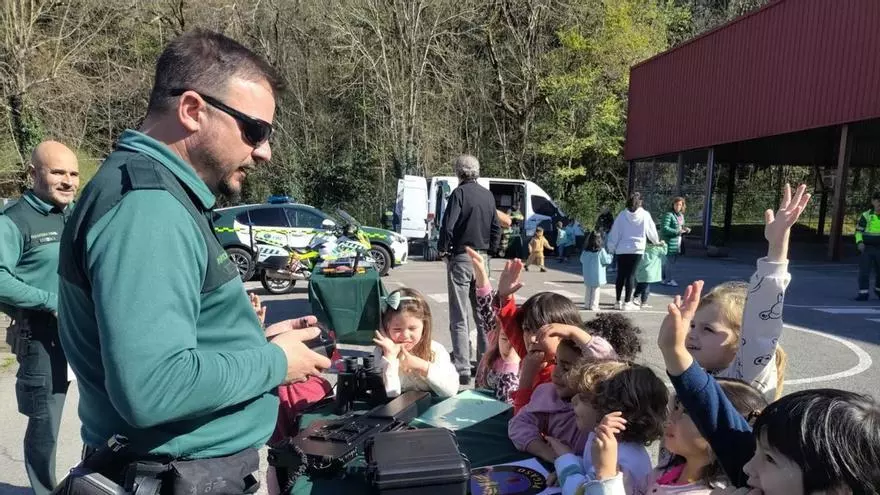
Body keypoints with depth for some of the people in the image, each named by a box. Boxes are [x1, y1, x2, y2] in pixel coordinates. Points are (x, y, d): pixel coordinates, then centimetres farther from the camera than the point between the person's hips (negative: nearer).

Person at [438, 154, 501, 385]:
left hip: (461, 258, -6)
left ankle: (462, 369, -4)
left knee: (459, 318, -3)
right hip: (482, 258, 7)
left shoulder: (460, 193, -10)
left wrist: (444, 249, -3)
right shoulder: (488, 195, 10)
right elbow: (496, 228, 14)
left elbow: (448, 225, -18)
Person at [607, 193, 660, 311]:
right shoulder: (645, 215, 0)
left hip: (621, 249, 1)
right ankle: (627, 302, 2)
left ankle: (618, 301, 17)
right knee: (631, 275, 2)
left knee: (621, 275, 9)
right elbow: (651, 230, 12)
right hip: (636, 249, -1)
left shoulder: (622, 215, 1)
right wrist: (657, 241, 31)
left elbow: (615, 232, 2)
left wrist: (611, 247, 10)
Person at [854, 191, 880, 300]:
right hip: (866, 248, -2)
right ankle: (863, 293, -1)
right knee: (864, 271, -5)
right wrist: (859, 242, -17)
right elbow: (858, 231, -2)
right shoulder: (866, 216, -4)